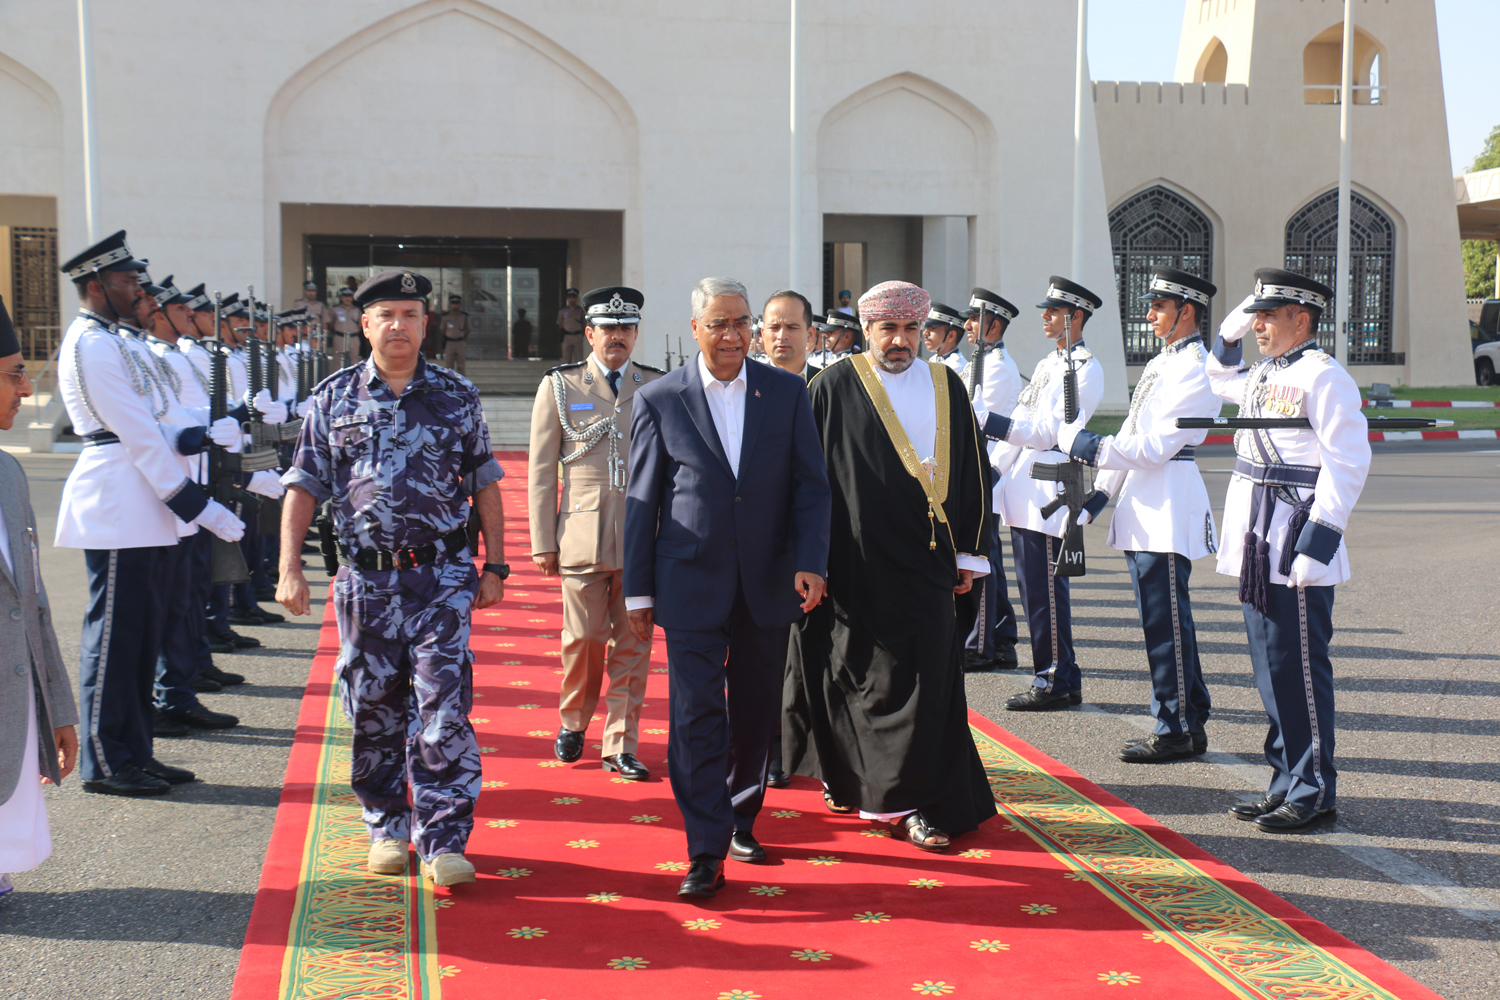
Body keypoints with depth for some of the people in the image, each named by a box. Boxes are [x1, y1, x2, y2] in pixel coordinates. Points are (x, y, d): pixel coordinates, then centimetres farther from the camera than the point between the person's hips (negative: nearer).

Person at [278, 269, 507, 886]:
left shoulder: (457, 396, 5)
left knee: (444, 707, -6)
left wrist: (495, 566, 5)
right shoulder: (333, 398, 5)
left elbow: (485, 484, 8)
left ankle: (443, 841, 2)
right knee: (372, 710, 9)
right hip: (366, 579, 1)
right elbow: (303, 487, 5)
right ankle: (387, 828, 26)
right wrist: (290, 568, -2)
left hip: (443, 575, -1)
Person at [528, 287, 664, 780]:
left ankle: (621, 745, 13)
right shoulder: (559, 386, 6)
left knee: (633, 645, 3)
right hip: (583, 534, -1)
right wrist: (543, 542, 1)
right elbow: (541, 471, 6)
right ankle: (572, 722, 27)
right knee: (583, 638, 2)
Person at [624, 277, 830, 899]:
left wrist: (810, 562, -10)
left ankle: (741, 818, 32)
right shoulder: (659, 400, 0)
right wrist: (638, 591, 2)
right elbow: (641, 500, 3)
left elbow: (810, 485, 3)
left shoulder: (787, 392, 4)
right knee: (697, 716, -6)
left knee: (755, 712, 12)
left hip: (767, 583, 2)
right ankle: (706, 852, -1)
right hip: (691, 584, -2)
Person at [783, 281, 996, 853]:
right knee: (851, 672, 5)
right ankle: (844, 772, 26)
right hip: (855, 563, -2)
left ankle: (919, 804, 9)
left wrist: (968, 553, 9)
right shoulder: (835, 388, 0)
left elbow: (971, 473, 13)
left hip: (924, 560, 3)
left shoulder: (946, 387, 10)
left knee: (924, 676, -1)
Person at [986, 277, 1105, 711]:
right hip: (1025, 490, 9)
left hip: (1049, 490, -9)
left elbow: (1048, 431, -18)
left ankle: (1057, 682, 2)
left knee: (1046, 589, -6)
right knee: (1033, 586, 11)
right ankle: (1051, 674, 19)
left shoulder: (1086, 369, -10)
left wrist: (985, 420, -21)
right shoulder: (1047, 364, 19)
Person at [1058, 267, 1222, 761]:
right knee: (1162, 621, 13)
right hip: (1142, 506, 10)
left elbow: (1156, 447, -18)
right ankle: (1188, 721, 21)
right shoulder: (1160, 363, 18)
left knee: (1166, 622, -4)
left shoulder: (1196, 368, -12)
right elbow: (1130, 437, 19)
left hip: (1169, 509, -10)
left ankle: (1178, 730, 5)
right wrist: (1101, 493, 13)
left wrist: (1091, 447, -17)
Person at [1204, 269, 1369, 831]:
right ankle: (1287, 782, 22)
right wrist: (1228, 338, 21)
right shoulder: (1264, 374, 15)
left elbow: (1348, 463, -17)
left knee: (1299, 669, -3)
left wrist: (1317, 545, -22)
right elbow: (1221, 382, 39)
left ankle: (1314, 793, 7)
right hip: (1258, 546, 9)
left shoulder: (1322, 376, -11)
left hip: (1295, 548, -9)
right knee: (1271, 668, 13)